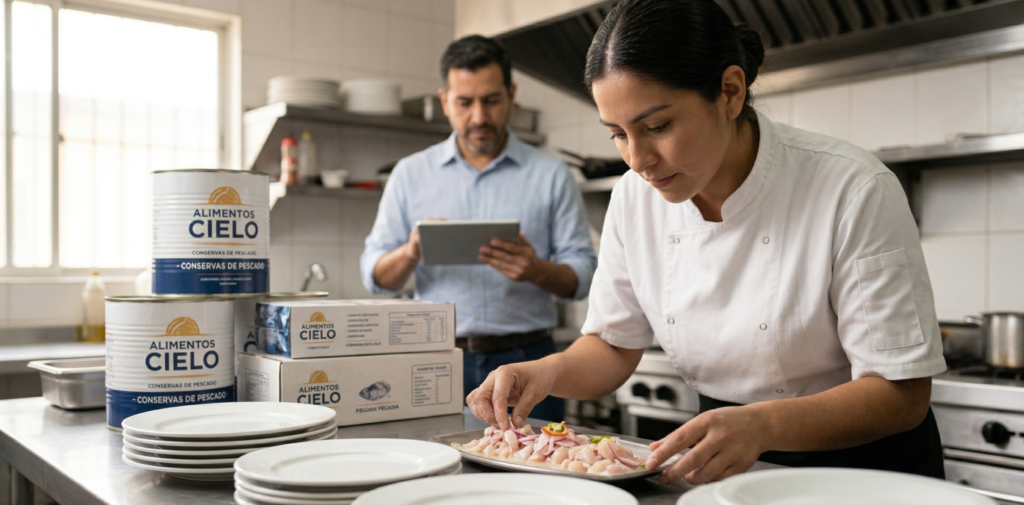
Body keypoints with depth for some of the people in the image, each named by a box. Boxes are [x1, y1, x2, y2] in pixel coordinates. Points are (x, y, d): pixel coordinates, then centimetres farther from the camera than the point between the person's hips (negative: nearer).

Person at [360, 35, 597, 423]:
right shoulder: (411, 174, 10)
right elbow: (375, 275, 8)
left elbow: (583, 273, 3)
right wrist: (411, 252, -13)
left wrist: (538, 271, -18)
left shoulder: (551, 176, 7)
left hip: (523, 362, 0)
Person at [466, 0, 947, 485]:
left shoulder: (855, 191, -19)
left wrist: (764, 426, -32)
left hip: (861, 464, -2)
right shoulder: (634, 197, -5)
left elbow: (902, 392, -17)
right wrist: (549, 372, -16)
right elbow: (613, 346, 5)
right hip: (723, 465, 3)